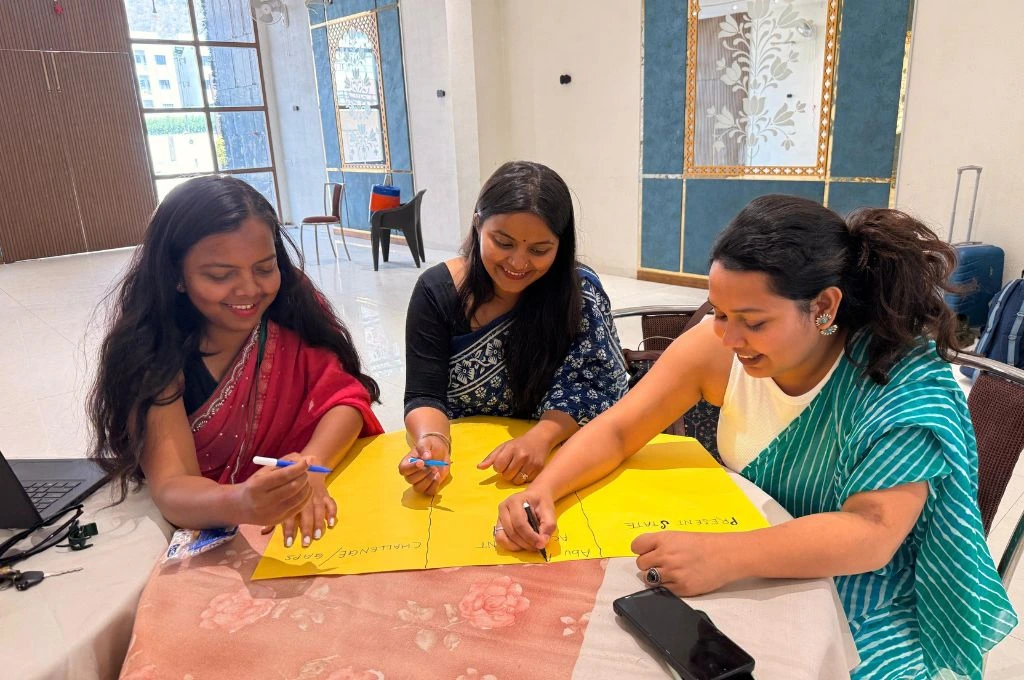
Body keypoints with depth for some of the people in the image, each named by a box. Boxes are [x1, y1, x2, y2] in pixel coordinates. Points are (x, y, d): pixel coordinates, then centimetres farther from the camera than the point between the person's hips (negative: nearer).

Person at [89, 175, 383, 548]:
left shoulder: (293, 303, -9)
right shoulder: (149, 349, -15)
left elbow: (343, 397, -13)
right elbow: (170, 489, -23)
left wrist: (308, 465, -33)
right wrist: (240, 504, -44)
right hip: (212, 531, -1)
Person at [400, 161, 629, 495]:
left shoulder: (580, 291, -9)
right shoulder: (437, 290, -7)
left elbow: (598, 384, -11)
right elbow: (424, 396, -9)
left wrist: (541, 437, -28)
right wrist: (432, 440, -31)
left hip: (553, 461, 1)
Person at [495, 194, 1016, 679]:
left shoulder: (906, 381, -23)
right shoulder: (716, 348, -14)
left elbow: (871, 533, -32)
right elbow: (616, 431, -8)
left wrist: (727, 555, -47)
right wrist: (542, 489, -25)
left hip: (864, 609, -2)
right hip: (752, 582, 3)